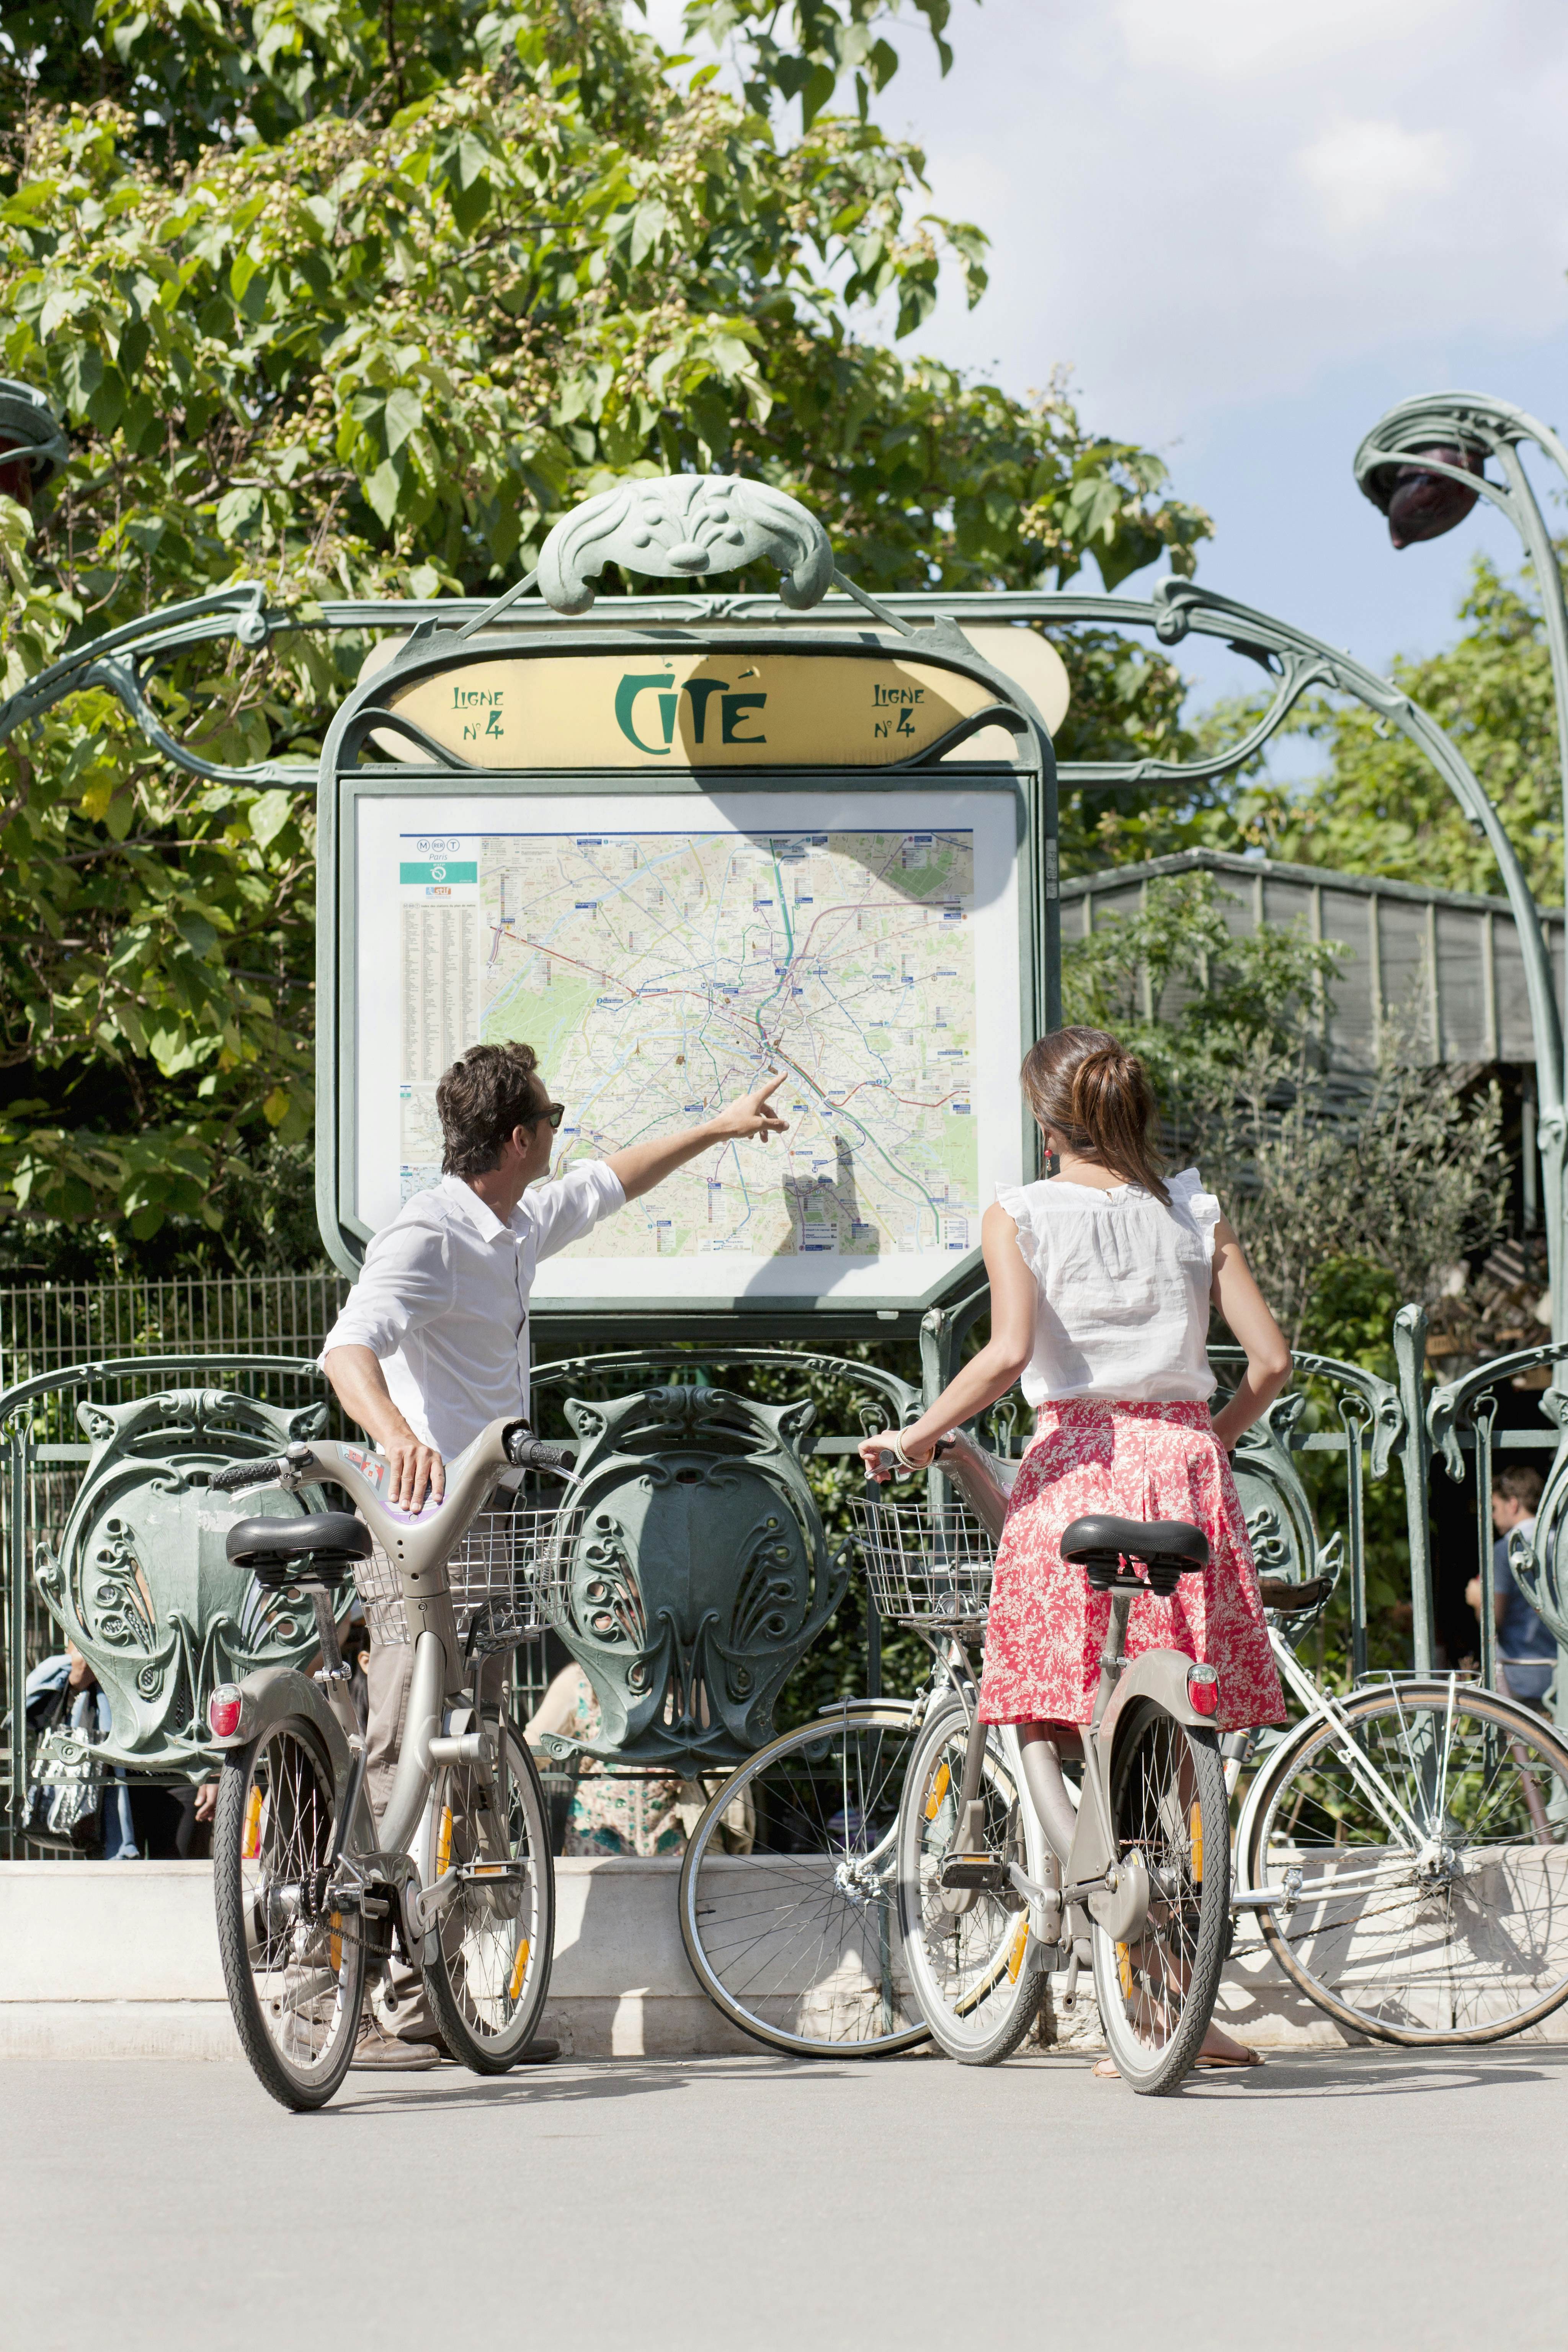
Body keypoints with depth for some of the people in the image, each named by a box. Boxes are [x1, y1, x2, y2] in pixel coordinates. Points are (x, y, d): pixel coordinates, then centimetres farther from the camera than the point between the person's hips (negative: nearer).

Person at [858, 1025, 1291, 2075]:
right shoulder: (1195, 1211, 10)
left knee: (1044, 1718, 5)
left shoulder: (1020, 1214, 1)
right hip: (1186, 1467, 3)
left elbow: (1008, 1354, -15)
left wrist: (918, 1433, -2)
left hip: (1076, 1466, -3)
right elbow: (1272, 1358, 3)